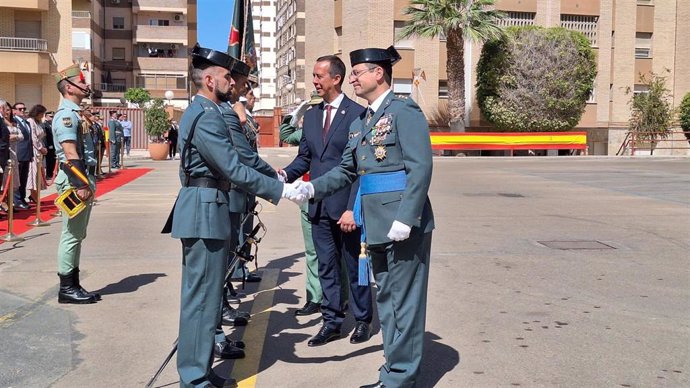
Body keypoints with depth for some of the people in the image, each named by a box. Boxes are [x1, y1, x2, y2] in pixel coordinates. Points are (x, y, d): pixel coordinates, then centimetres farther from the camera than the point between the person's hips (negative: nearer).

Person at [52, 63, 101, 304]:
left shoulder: (74, 113, 18)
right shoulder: (66, 115, -13)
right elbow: (70, 154, -21)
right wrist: (81, 185, -24)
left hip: (81, 179, 10)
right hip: (74, 181, -10)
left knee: (76, 236, 13)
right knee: (72, 235, -4)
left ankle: (73, 285, 20)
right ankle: (66, 289, 3)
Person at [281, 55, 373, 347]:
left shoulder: (357, 113, -9)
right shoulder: (311, 115, 11)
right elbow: (304, 157, 13)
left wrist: (353, 208, -17)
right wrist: (285, 174, -8)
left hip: (346, 205, -6)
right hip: (319, 206, 6)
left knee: (354, 265, 8)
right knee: (326, 266, 12)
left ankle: (363, 321, 24)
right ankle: (332, 322, 23)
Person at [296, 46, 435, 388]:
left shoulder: (404, 111, -8)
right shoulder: (359, 123, 17)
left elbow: (420, 168, -15)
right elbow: (346, 170, 17)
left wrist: (405, 219, -21)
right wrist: (312, 188, 0)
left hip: (404, 223, -9)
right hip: (376, 225, 9)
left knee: (403, 300, 0)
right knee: (386, 299, 15)